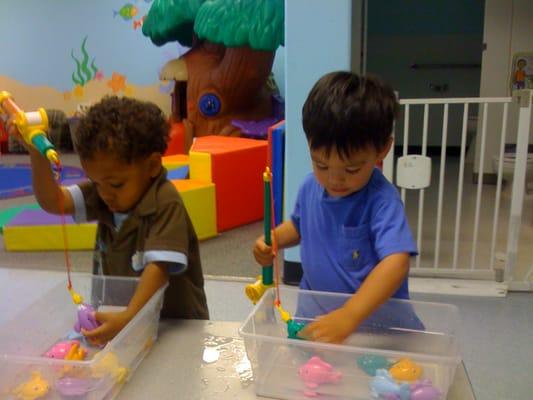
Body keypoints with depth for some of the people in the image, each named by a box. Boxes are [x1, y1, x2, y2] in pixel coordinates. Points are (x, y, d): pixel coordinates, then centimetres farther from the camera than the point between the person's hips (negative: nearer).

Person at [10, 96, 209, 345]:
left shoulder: (166, 204, -21)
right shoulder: (102, 194, 1)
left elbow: (159, 268, -28)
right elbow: (52, 202, -3)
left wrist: (127, 317, -37)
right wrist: (36, 154, -15)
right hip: (122, 318, 5)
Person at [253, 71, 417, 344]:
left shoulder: (382, 200, -20)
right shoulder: (311, 187, -1)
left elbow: (396, 261, -32)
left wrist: (349, 316, -42)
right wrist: (273, 239, -1)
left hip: (373, 318, -3)